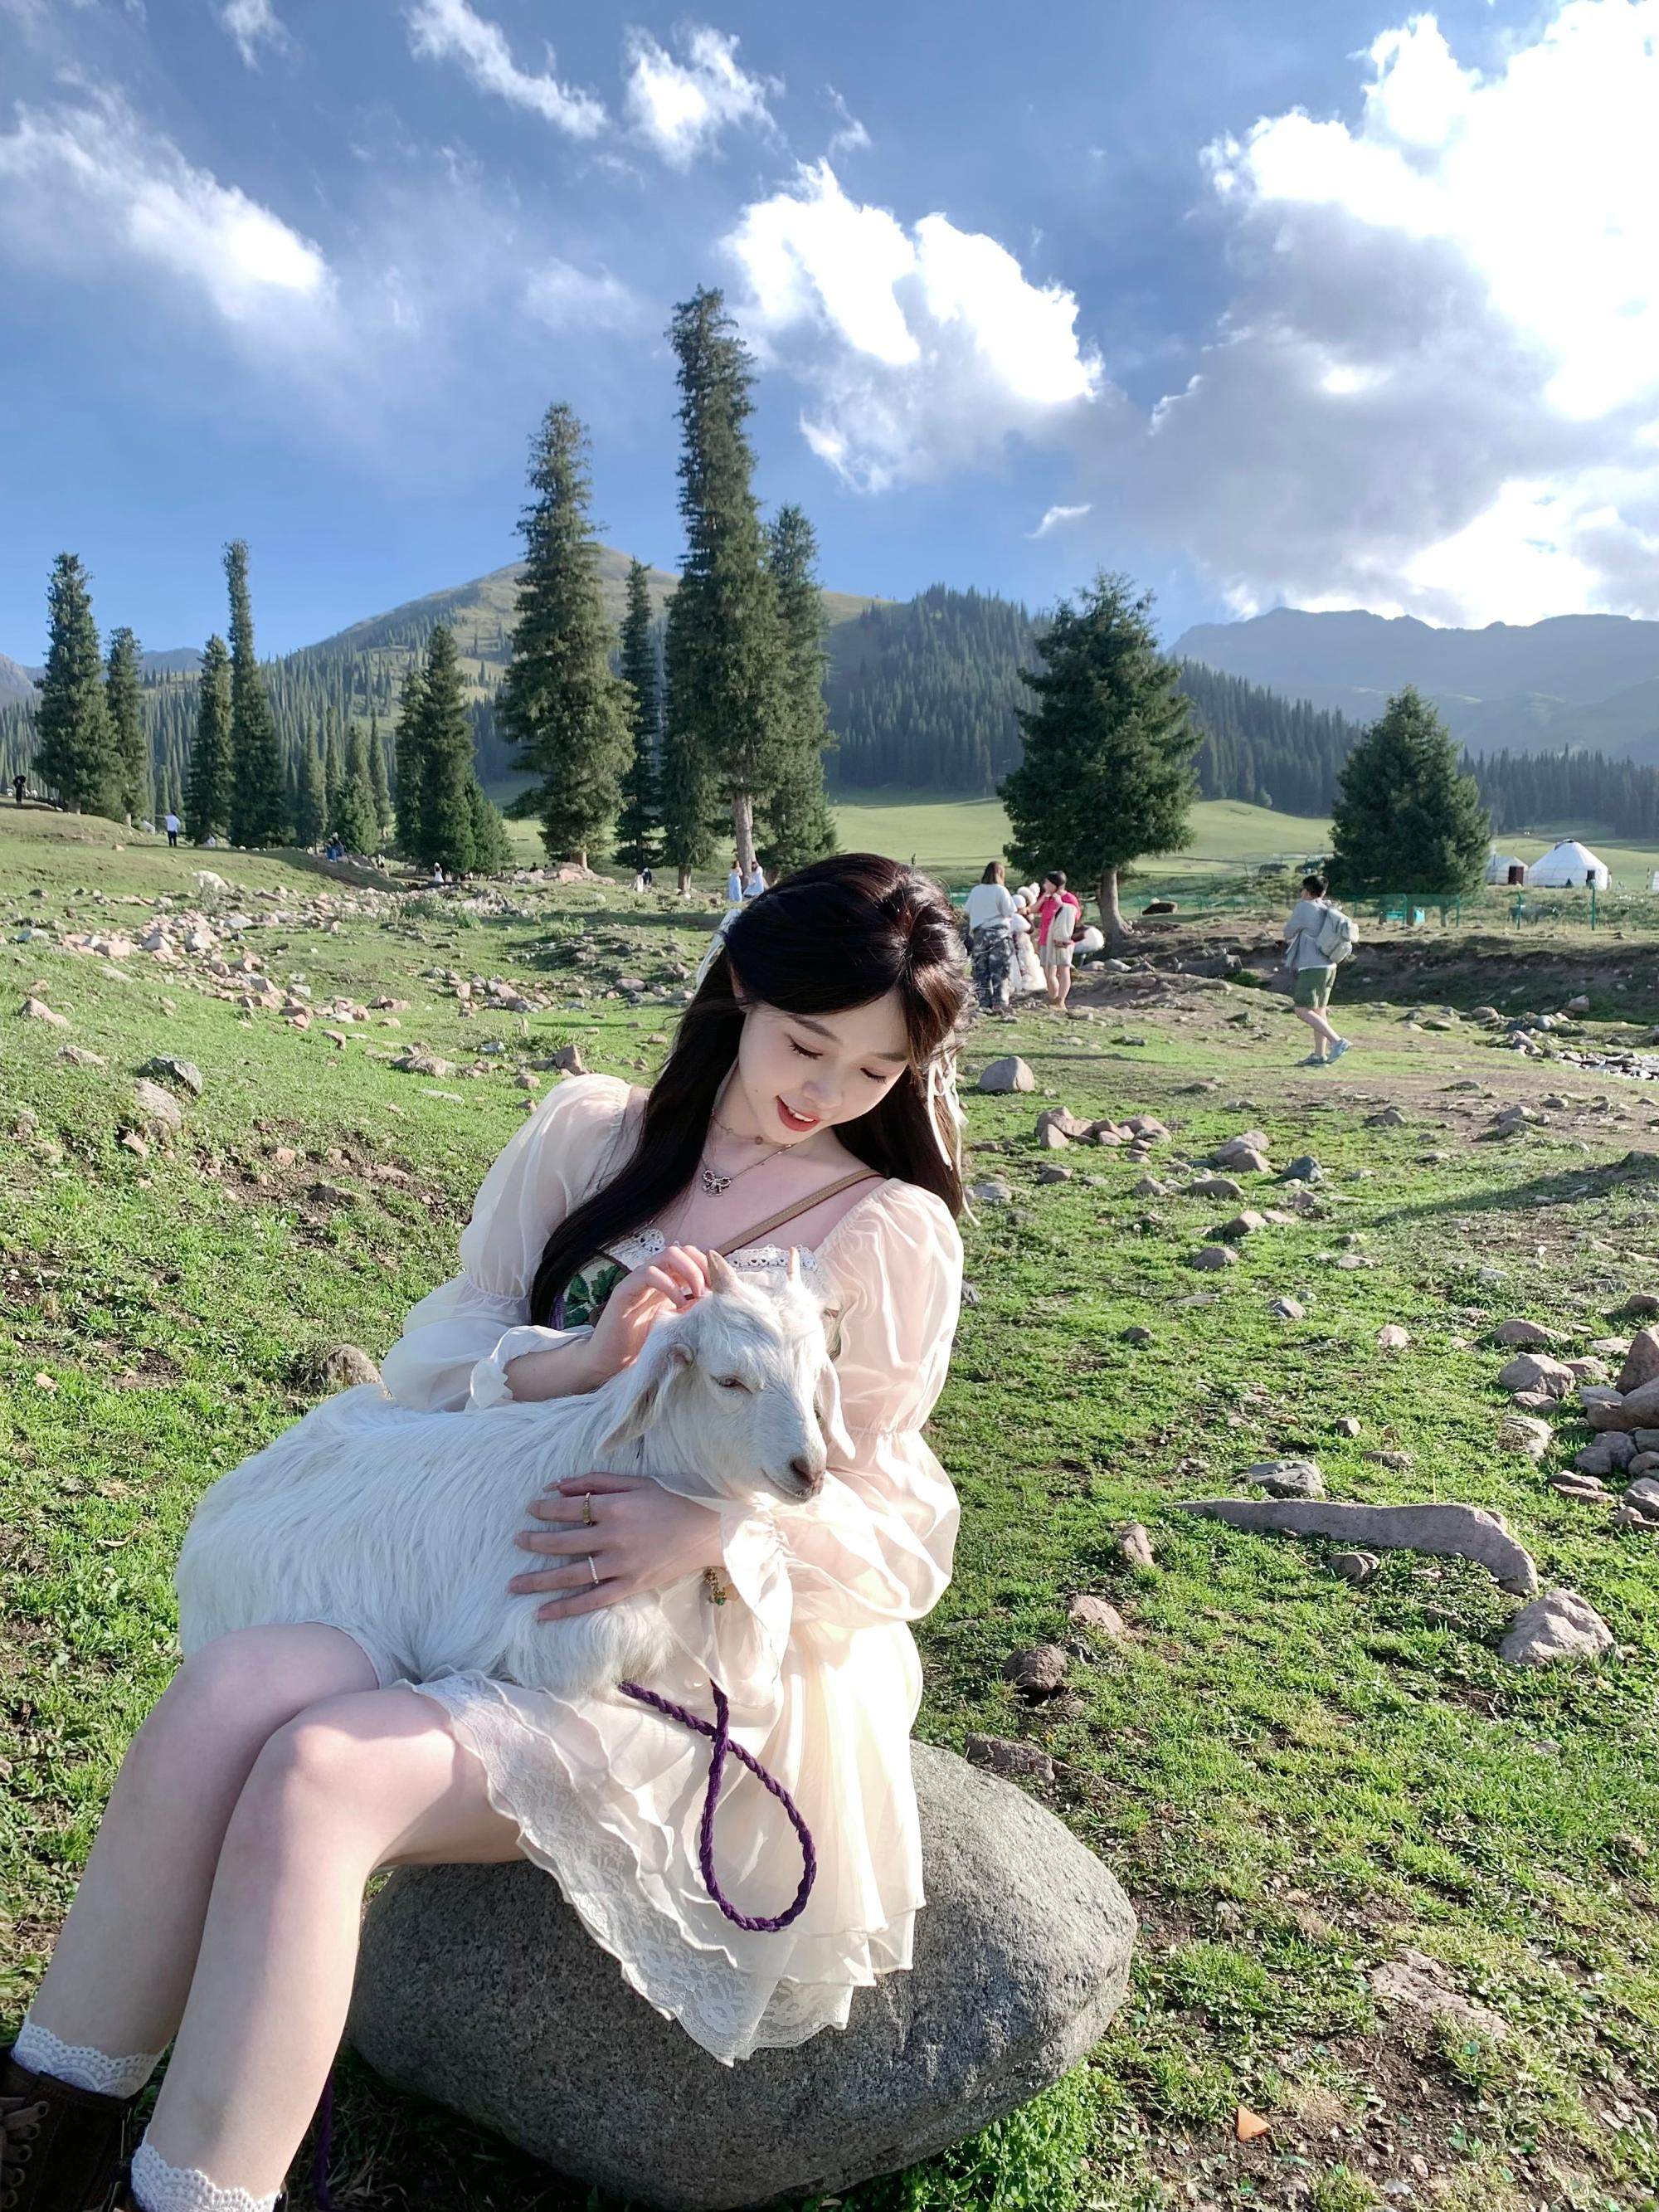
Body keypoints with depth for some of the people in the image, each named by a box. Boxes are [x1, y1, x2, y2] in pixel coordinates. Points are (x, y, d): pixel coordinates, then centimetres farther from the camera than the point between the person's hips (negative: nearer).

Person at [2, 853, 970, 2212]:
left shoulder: (895, 1235, -2)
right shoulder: (588, 1132, 7)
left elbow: (900, 1533, -1)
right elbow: (436, 1350, 5)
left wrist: (717, 1535, -21)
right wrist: (573, 1361, -17)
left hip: (700, 1663, -3)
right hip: (497, 1588, 4)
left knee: (318, 1774, -27)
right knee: (230, 1688, -25)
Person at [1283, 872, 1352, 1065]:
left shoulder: (1304, 908, -10)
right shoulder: (1329, 910, 12)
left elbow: (1289, 932, 0)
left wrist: (1288, 939, 20)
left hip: (1312, 967, -9)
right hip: (1328, 966, 9)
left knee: (1303, 1011, -11)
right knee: (1319, 1011, 12)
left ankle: (1337, 1042, -20)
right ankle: (1319, 1056, 13)